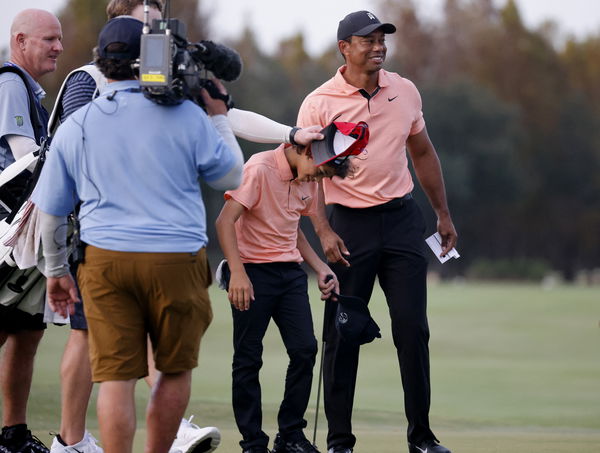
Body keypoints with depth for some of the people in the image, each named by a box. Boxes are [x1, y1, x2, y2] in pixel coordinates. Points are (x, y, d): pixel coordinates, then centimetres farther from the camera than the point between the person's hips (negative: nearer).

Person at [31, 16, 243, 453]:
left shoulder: (75, 127, 6)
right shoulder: (185, 116, -2)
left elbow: (50, 211, 13)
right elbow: (232, 177, 11)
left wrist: (56, 270, 27)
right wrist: (220, 117, 22)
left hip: (106, 261, 2)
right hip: (176, 259, -1)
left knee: (116, 378, -1)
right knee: (176, 369, 15)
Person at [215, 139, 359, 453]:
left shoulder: (308, 180, 10)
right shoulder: (260, 170, -14)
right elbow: (225, 221, -18)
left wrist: (320, 269, 11)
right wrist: (237, 273, -26)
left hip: (290, 272, 7)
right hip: (252, 272, -7)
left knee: (305, 350, -2)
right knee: (248, 359, -2)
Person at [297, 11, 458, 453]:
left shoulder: (405, 92, 6)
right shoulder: (318, 104, -7)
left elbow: (423, 153, 17)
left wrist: (443, 214, 17)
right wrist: (323, 230, -19)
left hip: (401, 218, 3)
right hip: (349, 223, -3)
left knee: (413, 328, 0)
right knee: (343, 334, -1)